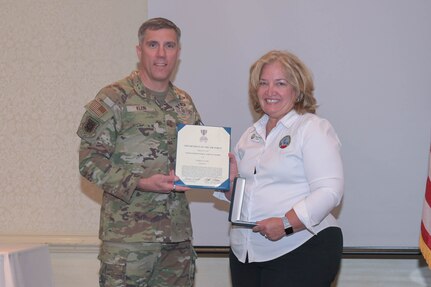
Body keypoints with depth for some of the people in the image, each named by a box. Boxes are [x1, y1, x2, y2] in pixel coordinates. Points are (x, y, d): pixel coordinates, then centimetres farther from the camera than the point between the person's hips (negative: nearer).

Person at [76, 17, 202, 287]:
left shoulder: (184, 102, 14)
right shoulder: (115, 98, -6)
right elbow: (90, 160, -10)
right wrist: (141, 184, -20)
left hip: (178, 234, 6)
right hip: (129, 235, -6)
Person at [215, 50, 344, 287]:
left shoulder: (313, 128, -3)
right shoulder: (251, 135, 16)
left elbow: (329, 191, -14)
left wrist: (287, 223, -24)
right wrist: (231, 177, 1)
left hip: (301, 251, -5)